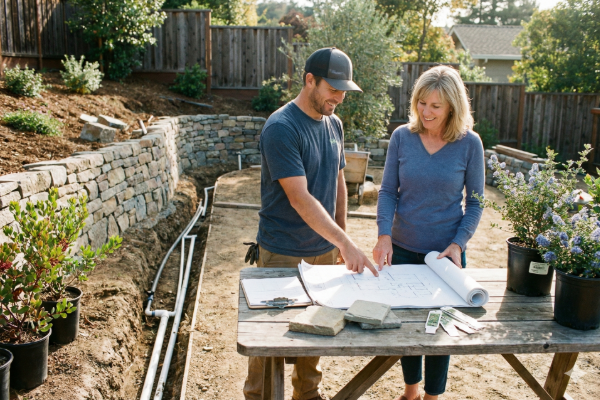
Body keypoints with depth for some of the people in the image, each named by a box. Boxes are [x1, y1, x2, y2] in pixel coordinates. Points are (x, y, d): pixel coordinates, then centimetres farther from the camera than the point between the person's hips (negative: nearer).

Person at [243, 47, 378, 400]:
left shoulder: (334, 124, 5)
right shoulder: (281, 128, -19)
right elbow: (300, 199, -26)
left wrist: (341, 237, 13)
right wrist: (346, 243, -29)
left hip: (324, 248, 7)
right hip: (283, 252, -7)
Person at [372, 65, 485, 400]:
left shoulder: (469, 143, -9)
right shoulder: (402, 137, -6)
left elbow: (474, 203, -3)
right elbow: (388, 191, -3)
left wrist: (458, 244, -14)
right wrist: (384, 235, -16)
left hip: (446, 251, -1)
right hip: (403, 248, 2)